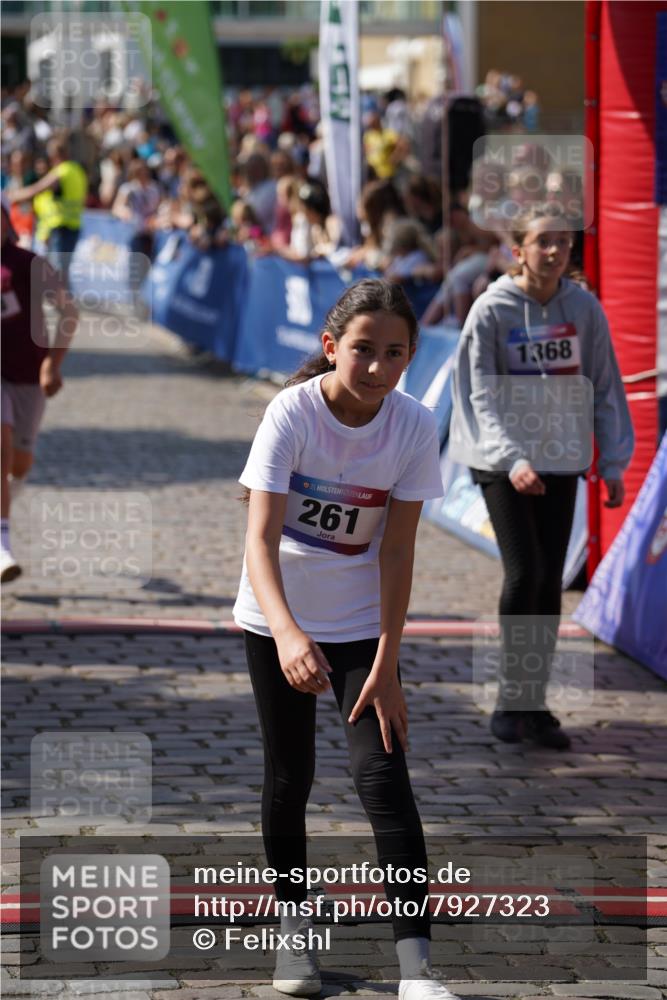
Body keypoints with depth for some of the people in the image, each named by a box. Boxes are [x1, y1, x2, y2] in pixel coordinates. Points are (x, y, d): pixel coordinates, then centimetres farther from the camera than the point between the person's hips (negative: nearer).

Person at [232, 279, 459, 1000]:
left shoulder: (414, 427, -14)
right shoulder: (292, 412, -21)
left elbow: (396, 550, -10)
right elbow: (261, 536, -29)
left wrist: (386, 665, -14)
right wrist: (287, 632, -45)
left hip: (362, 622, 1)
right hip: (278, 624, -1)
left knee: (382, 772, -12)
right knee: (289, 775, 7)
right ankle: (294, 921, 30)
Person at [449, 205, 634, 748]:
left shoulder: (584, 308, 1)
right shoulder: (492, 310, -9)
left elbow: (604, 387, 7)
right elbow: (482, 396, -12)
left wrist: (613, 462, 1)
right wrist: (512, 459, -24)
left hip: (562, 462, 3)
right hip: (503, 463, -3)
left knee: (549, 582, 5)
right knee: (523, 574, -12)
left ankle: (535, 703, 14)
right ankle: (511, 700, 1)